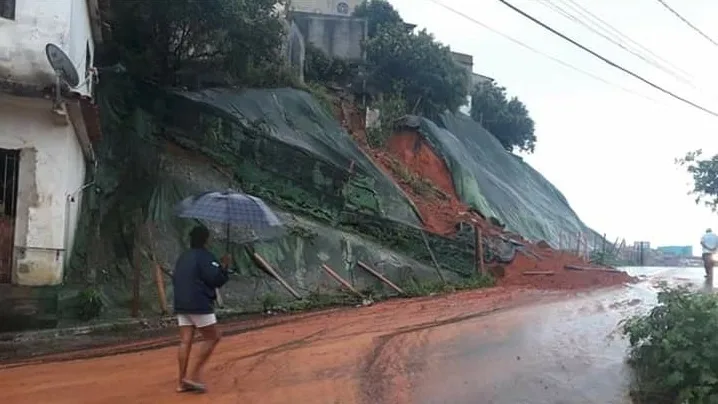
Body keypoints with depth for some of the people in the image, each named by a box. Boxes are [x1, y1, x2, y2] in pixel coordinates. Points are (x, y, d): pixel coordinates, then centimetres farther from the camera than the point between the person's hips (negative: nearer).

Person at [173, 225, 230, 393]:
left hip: (181, 304, 8)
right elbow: (215, 279, -16)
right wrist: (224, 267, -1)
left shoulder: (183, 257, 16)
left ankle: (182, 382, 5)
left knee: (185, 341, 6)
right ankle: (194, 375, -3)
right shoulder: (204, 256, -9)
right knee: (212, 337, 2)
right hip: (199, 304, -8)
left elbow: (175, 279, 21)